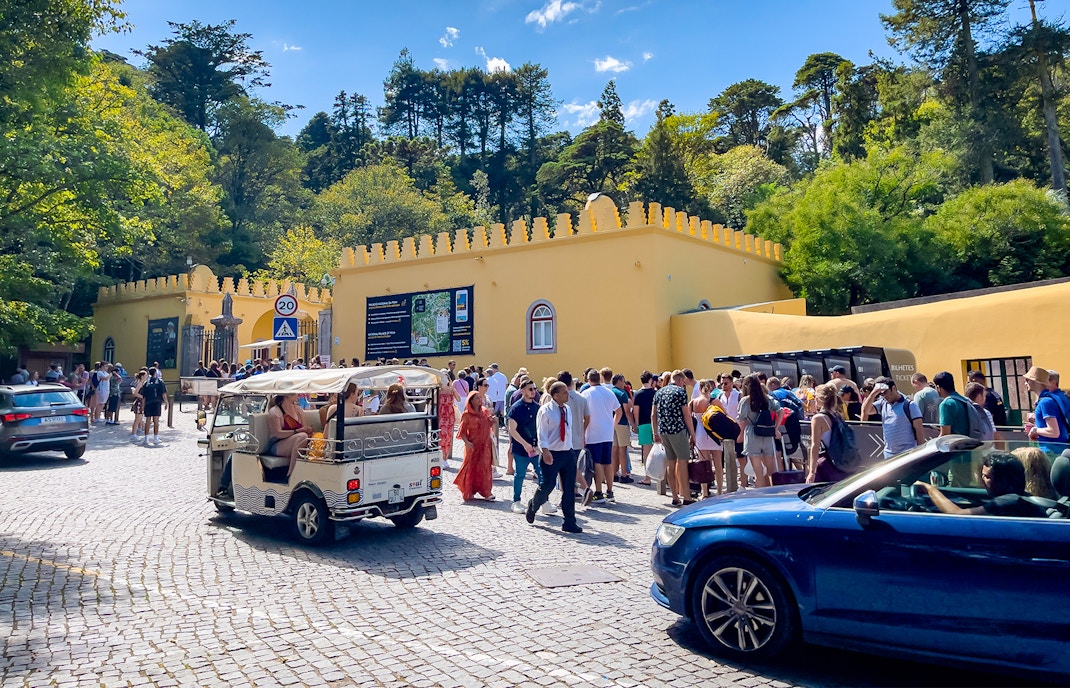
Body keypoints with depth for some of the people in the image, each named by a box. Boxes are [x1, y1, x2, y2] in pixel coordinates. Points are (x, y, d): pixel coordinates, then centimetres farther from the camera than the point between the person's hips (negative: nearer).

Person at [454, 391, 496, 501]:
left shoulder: (485, 411, 7)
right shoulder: (467, 415, -8)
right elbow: (462, 431, -8)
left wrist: (493, 421, -3)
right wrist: (467, 442, -22)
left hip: (485, 445, 4)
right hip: (472, 446, -4)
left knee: (485, 468, 4)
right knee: (471, 468, 2)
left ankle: (486, 492, 11)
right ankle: (468, 493, 15)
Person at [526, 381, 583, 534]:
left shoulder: (567, 410, 10)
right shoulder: (545, 411, -9)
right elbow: (541, 432, -15)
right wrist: (545, 451, -26)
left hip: (568, 453, 6)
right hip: (551, 454, -6)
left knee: (569, 489, 4)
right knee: (547, 486, -1)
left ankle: (569, 522, 11)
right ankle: (532, 507, 29)